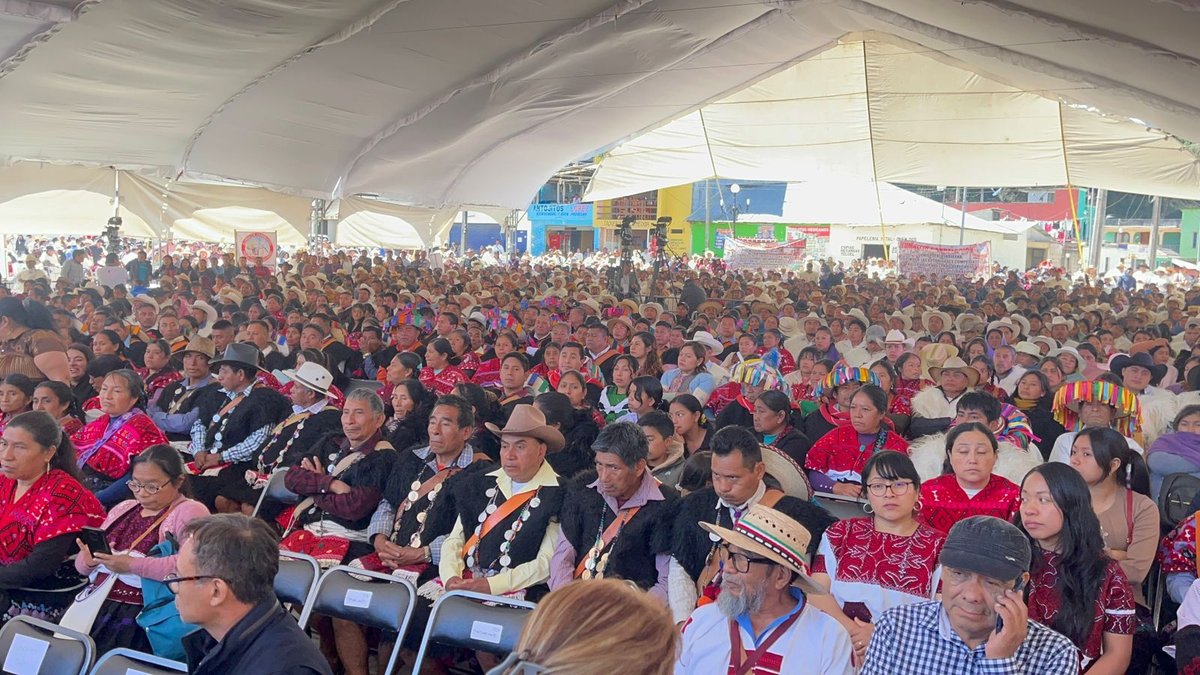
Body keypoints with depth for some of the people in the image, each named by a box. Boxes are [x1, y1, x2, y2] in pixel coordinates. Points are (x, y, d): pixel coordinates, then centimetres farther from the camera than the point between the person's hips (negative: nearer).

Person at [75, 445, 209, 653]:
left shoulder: (190, 512, -4)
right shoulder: (123, 509, 19)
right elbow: (82, 565, 22)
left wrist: (131, 565, -22)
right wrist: (88, 560, -2)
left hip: (139, 614, -6)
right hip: (94, 604, 7)